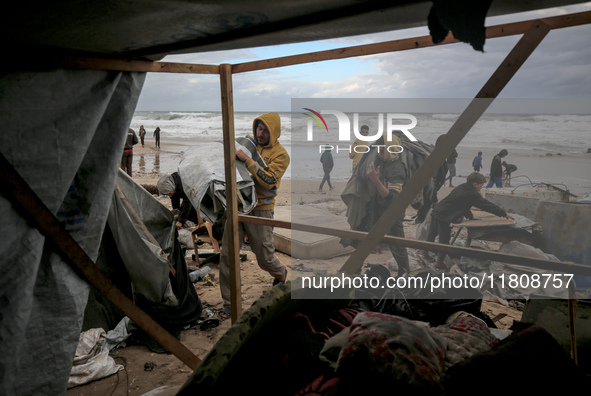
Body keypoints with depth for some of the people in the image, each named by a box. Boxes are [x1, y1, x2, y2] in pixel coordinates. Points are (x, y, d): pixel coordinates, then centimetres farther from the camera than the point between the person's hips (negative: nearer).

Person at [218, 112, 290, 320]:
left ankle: (280, 273, 45)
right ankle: (229, 303, 15)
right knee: (227, 255, 1)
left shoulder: (280, 154, -7)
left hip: (260, 210, -4)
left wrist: (247, 160, -25)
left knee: (265, 257, 7)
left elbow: (269, 180, -21)